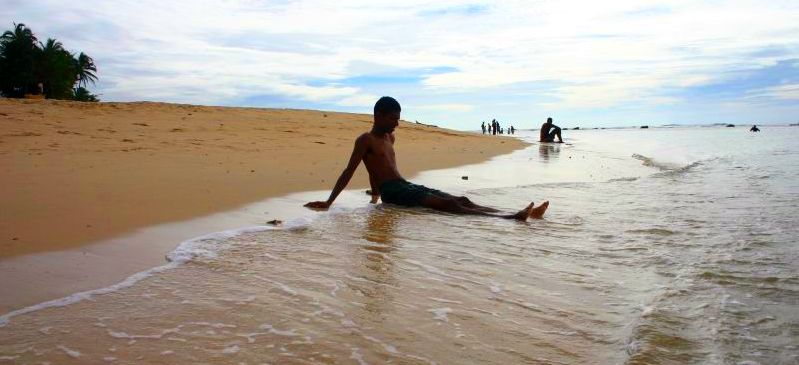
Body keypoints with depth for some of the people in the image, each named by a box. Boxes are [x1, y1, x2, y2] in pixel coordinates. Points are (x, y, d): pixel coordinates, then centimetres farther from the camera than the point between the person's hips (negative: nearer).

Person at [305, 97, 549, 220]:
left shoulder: (389, 137, 21)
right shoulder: (365, 140, -4)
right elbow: (348, 171, -9)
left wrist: (375, 194, 41)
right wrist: (328, 202, -13)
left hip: (406, 186, 8)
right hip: (392, 192, -8)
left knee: (461, 200, -7)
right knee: (448, 204, -24)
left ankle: (519, 214, -15)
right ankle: (511, 218, -36)